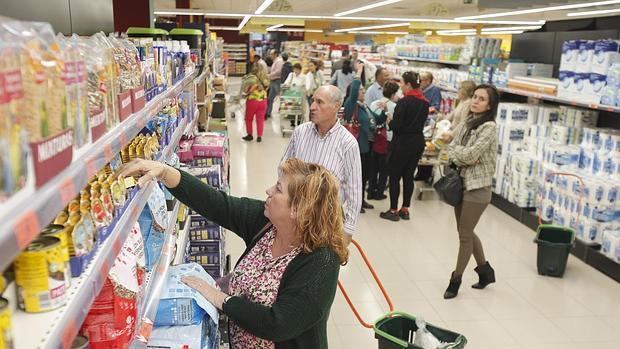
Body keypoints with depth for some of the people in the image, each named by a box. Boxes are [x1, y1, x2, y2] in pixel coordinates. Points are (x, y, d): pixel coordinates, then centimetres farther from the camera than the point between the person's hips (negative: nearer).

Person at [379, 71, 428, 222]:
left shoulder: (404, 102, -16)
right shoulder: (425, 103, 7)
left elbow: (396, 125, -18)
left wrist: (389, 122, 2)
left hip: (403, 142, -7)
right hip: (418, 141, 7)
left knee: (394, 176, 4)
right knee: (408, 175, 13)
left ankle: (393, 210, 8)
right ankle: (405, 209, 20)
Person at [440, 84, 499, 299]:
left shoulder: (489, 127, -15)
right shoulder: (466, 123, 7)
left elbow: (470, 154, -22)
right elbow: (452, 153, 3)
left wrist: (453, 146, -5)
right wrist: (463, 158, -17)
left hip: (477, 186, -8)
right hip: (461, 183, 8)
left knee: (465, 234, 3)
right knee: (466, 231, 17)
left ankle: (456, 278, 20)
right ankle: (485, 269, 36)